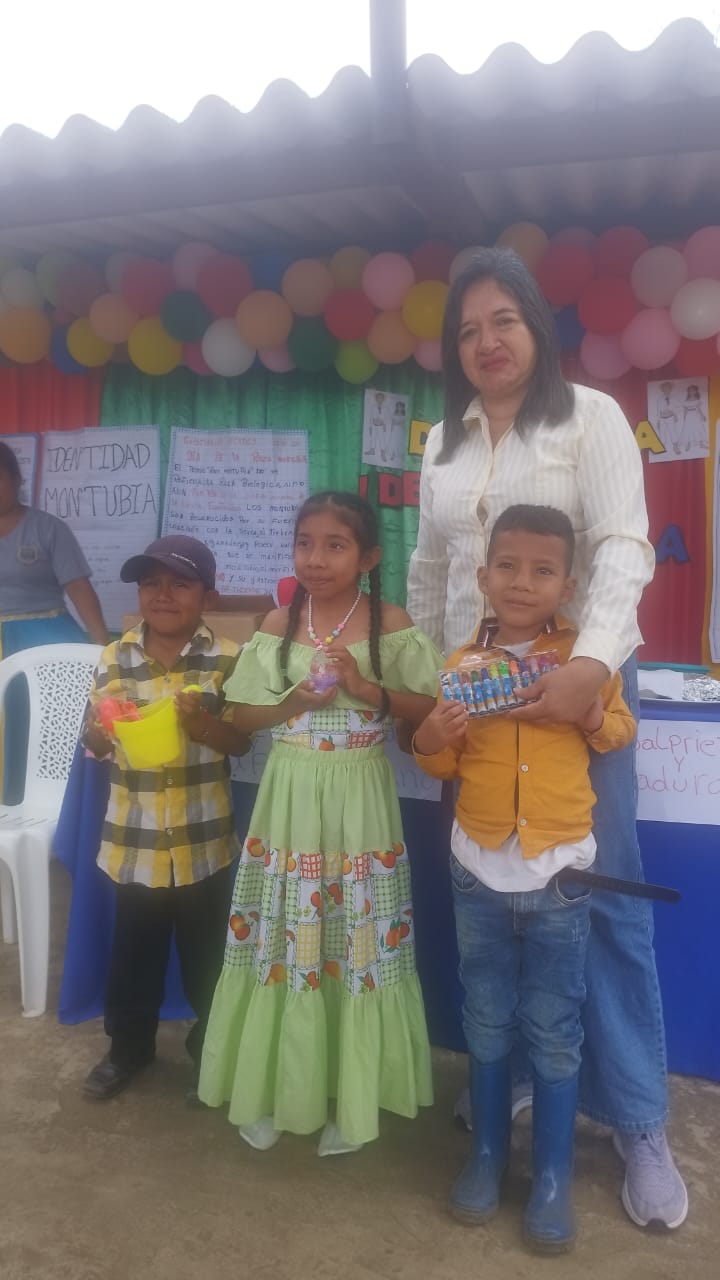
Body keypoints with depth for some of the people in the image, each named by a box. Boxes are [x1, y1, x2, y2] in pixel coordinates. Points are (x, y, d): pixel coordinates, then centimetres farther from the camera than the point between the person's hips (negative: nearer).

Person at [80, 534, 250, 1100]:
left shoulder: (227, 659, -9)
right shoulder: (114, 659, -3)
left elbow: (242, 741, -9)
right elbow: (92, 742, 3)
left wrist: (202, 723, -28)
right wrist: (105, 730, -20)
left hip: (204, 839, -1)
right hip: (134, 837, 2)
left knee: (207, 953, 15)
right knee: (133, 952, 16)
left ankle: (211, 1043, 38)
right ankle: (129, 1045, 38)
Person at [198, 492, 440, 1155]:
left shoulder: (392, 624, -5)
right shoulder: (277, 625, 2)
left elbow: (430, 708, -5)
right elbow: (243, 716, 6)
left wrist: (369, 690, -19)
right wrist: (293, 703, -12)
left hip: (358, 805, -2)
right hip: (289, 801, 2)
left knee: (358, 944, 8)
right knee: (282, 942, 11)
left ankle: (348, 1095, 28)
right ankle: (273, 1088, 31)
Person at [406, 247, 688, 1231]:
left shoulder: (590, 416, -1)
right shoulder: (444, 440, 14)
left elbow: (623, 548, -12)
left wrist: (590, 662, -27)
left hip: (577, 678, -4)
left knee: (605, 896, 1)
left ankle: (638, 1122, 14)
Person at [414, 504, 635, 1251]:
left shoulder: (584, 658, -4)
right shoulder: (462, 665, -1)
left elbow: (622, 732, 8)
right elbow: (443, 765, 8)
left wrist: (596, 717, -13)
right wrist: (430, 737, -14)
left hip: (558, 872, -1)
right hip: (479, 870, 2)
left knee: (554, 1032, 9)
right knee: (486, 1023, 16)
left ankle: (553, 1177, 26)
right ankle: (487, 1155, 34)